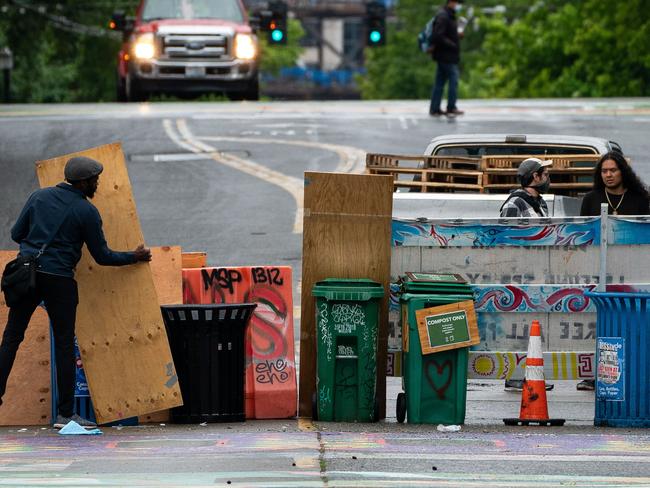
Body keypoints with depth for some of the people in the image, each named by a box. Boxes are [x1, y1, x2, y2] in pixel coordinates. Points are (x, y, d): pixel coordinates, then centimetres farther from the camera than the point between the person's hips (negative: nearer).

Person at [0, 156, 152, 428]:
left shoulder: (39, 196, 8)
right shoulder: (87, 211, -4)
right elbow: (102, 256, 1)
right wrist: (135, 257, 16)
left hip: (27, 273, 4)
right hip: (59, 280, -4)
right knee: (64, 345, 3)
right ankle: (65, 413, 4)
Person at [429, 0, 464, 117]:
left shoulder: (449, 16, 17)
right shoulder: (443, 16, -15)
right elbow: (438, 36, -23)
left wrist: (457, 35, 7)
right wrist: (452, 45, -19)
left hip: (443, 56, 10)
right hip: (447, 56, -10)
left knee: (440, 82, 10)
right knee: (453, 80, -8)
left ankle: (434, 109, 13)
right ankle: (451, 108, -4)